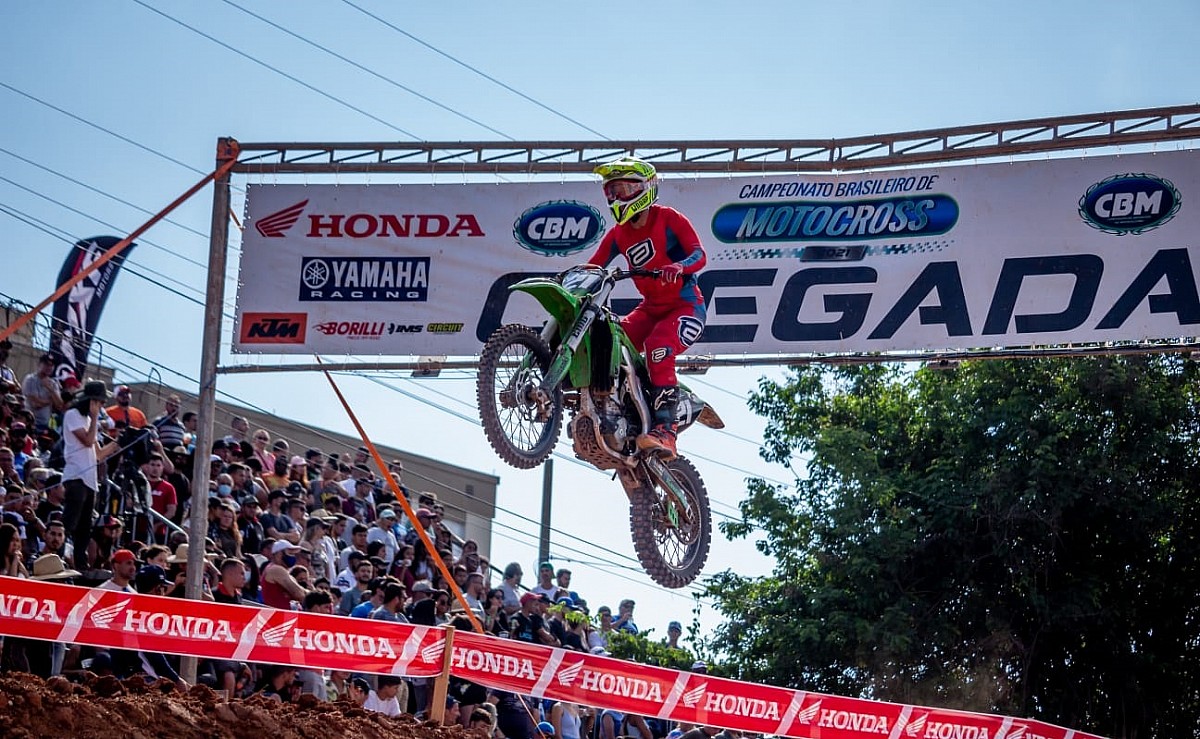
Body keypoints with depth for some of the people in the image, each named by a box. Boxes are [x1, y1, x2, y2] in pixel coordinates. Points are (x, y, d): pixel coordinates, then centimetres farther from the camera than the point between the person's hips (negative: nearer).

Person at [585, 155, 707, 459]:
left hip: (686, 305, -7)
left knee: (658, 346, -34)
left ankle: (664, 430, -42)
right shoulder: (618, 234, 11)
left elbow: (700, 254, -17)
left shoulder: (668, 219, -7)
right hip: (650, 308, 7)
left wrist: (679, 266, -38)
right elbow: (593, 266, 5)